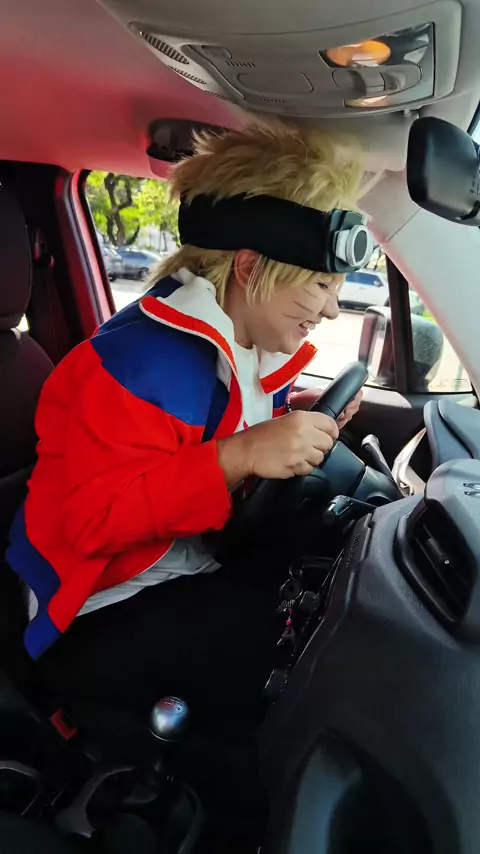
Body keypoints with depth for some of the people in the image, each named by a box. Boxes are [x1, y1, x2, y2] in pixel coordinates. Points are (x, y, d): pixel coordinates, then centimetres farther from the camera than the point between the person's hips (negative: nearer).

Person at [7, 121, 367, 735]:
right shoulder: (144, 357, -23)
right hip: (103, 619, -8)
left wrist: (292, 422, -3)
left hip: (199, 574, 8)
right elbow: (93, 521, -28)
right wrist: (238, 455, -36)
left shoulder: (251, 345, 6)